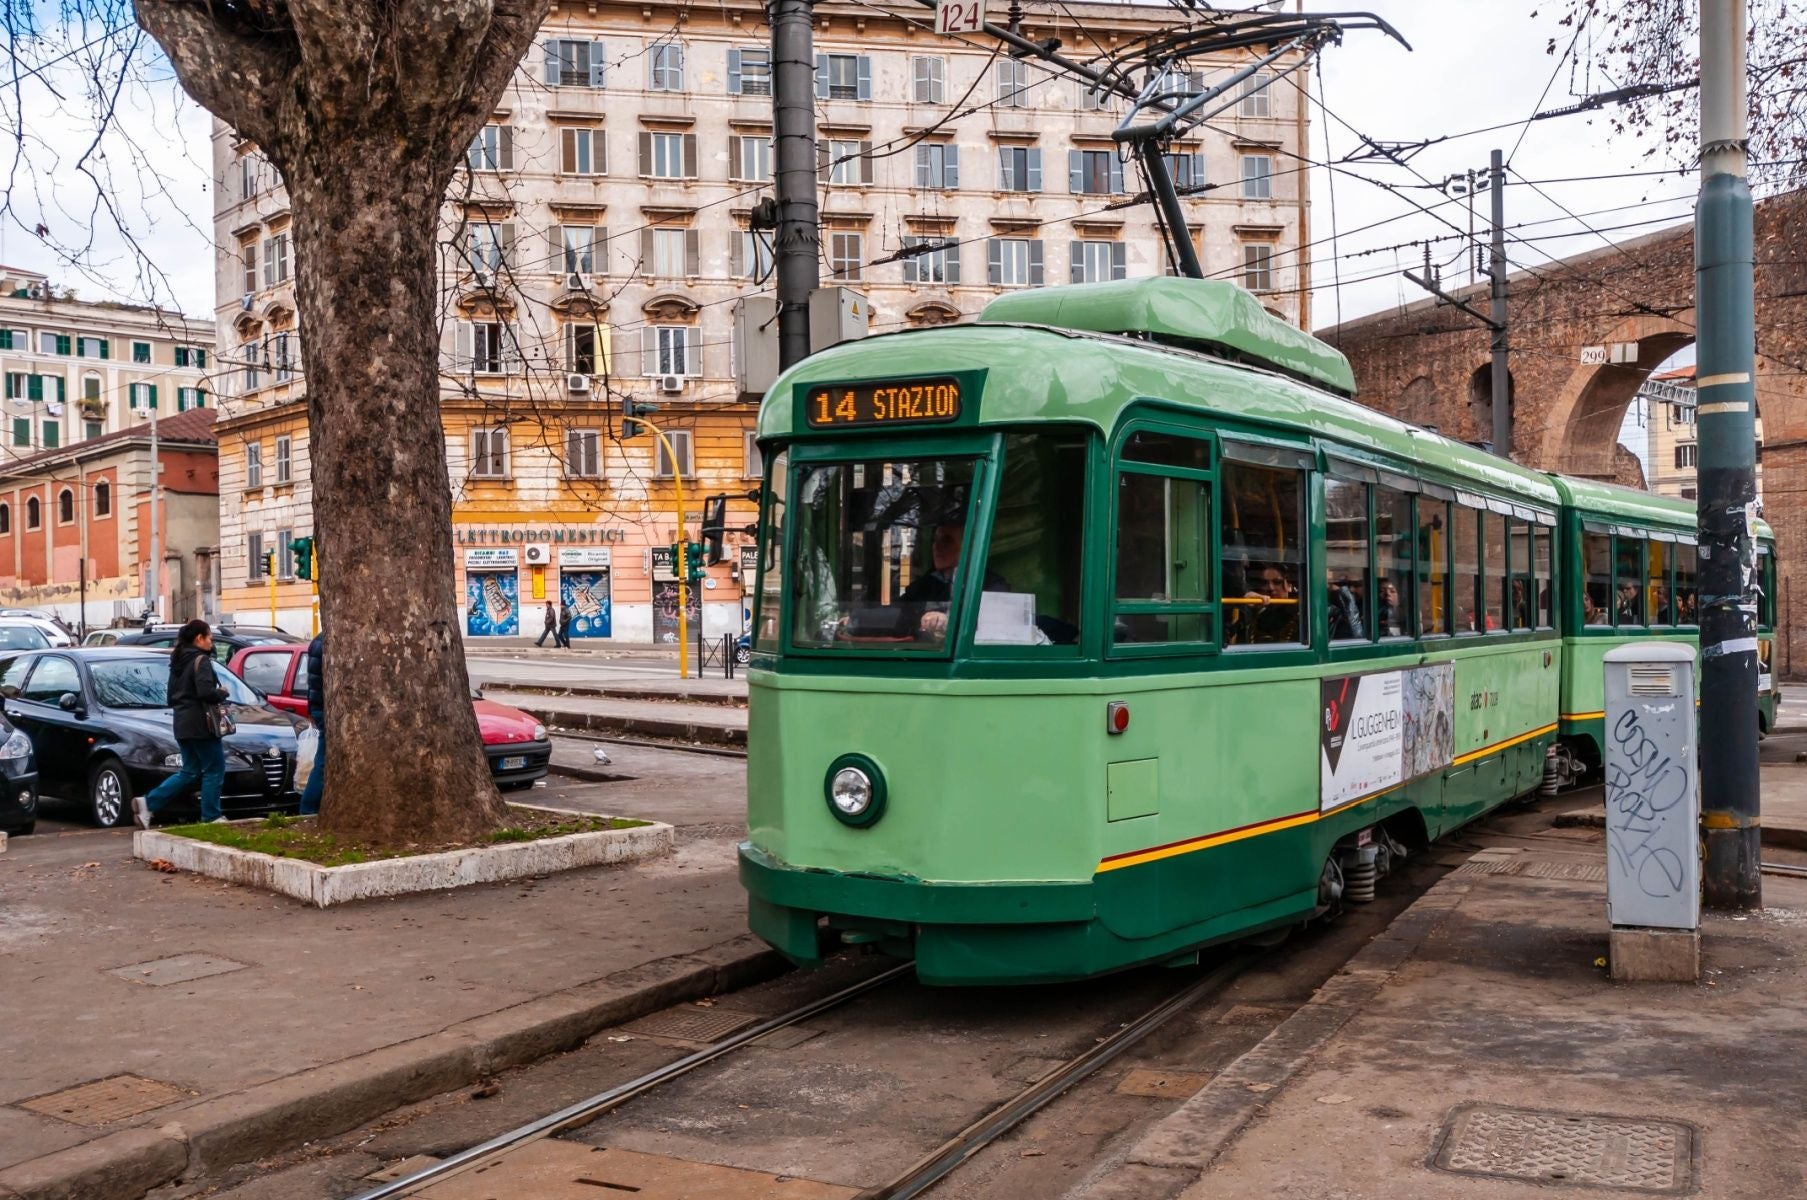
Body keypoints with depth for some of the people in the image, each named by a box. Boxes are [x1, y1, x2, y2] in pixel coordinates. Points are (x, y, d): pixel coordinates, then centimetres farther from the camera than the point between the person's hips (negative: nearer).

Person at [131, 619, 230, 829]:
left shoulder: (178, 661, 15)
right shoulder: (201, 660, -13)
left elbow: (171, 697, 19)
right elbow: (206, 692, -24)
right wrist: (223, 693, -7)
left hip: (182, 723, 9)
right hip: (200, 724, -9)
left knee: (190, 771, 15)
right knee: (214, 770, 1)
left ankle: (147, 803, 6)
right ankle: (211, 817, 4)